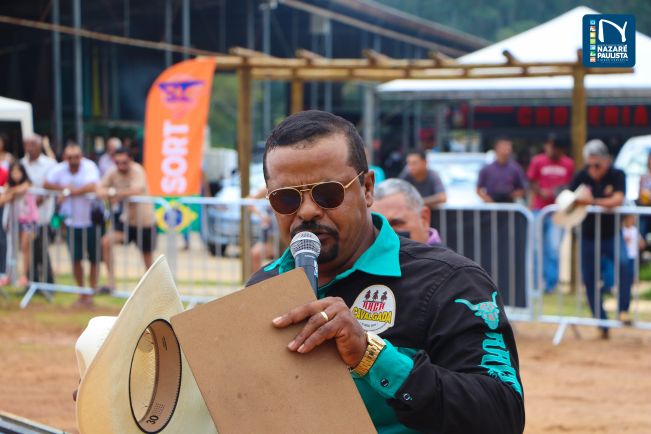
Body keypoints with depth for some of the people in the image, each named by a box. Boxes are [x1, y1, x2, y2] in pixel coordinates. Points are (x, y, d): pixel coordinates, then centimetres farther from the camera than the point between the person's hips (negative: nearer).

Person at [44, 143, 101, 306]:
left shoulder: (90, 167, -16)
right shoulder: (59, 169, -4)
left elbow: (92, 186, -31)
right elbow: (47, 184, 2)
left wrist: (69, 192, -24)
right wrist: (62, 187, -16)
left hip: (91, 220, -3)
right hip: (72, 222, 3)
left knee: (94, 258, 4)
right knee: (75, 259, 4)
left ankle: (92, 290, 18)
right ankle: (81, 292, 19)